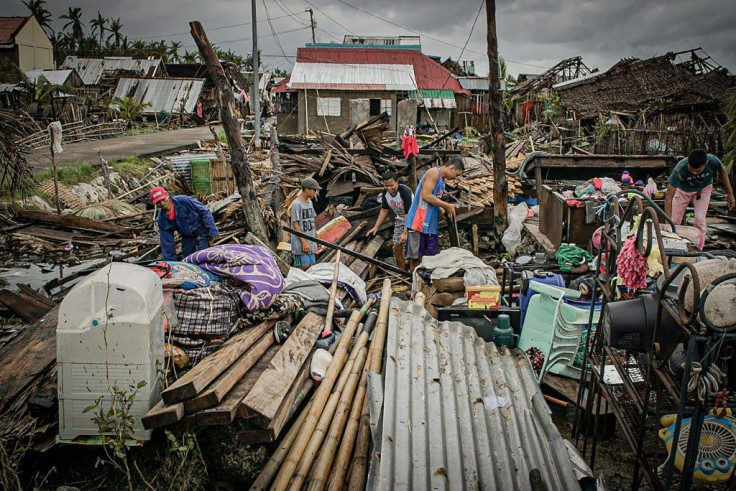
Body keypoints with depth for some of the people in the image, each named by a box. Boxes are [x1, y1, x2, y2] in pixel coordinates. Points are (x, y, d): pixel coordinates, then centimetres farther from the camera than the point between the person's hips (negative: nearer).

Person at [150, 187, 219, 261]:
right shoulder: (161, 219, -6)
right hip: (187, 238, 5)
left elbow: (204, 211, -18)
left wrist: (212, 231, -22)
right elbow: (167, 243, -1)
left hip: (201, 233, -5)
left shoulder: (183, 200, -21)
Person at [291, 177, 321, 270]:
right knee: (304, 267, -9)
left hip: (311, 243, 8)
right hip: (300, 244, -8)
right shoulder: (296, 204, -12)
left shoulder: (310, 202, 13)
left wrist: (315, 242, 16)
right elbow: (295, 224, -14)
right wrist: (304, 242, -16)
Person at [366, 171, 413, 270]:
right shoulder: (385, 193, -9)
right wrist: (376, 227, 2)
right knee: (397, 247, 7)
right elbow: (384, 210, 6)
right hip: (400, 219, 7)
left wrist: (405, 233, -33)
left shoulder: (405, 191, -29)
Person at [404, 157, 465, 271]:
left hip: (430, 224, 9)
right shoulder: (434, 172, -9)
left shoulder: (442, 179, 20)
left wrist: (447, 210, 3)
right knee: (416, 257, -3)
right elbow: (426, 195, -19)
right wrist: (447, 206, -11)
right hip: (419, 222, -9)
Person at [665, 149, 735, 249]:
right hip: (683, 190, -1)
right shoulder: (680, 170, -41)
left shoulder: (712, 161, -35)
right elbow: (668, 198, -39)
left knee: (700, 220, -14)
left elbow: (722, 170, -8)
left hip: (703, 189, 1)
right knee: (674, 222, -2)